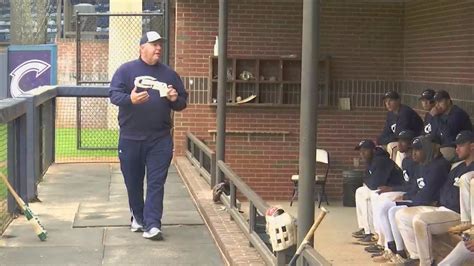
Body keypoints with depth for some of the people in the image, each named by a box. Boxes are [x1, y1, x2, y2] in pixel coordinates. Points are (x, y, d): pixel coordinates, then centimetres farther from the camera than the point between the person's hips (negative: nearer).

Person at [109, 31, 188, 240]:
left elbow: (182, 103, 17)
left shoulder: (169, 74, 12)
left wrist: (175, 99, -7)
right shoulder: (126, 70, 3)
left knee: (156, 183, -6)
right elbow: (113, 94, -7)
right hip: (130, 138, -1)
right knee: (133, 181, 11)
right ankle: (138, 217, 30)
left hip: (160, 139, 1)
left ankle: (152, 225, -8)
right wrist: (130, 99, -27)